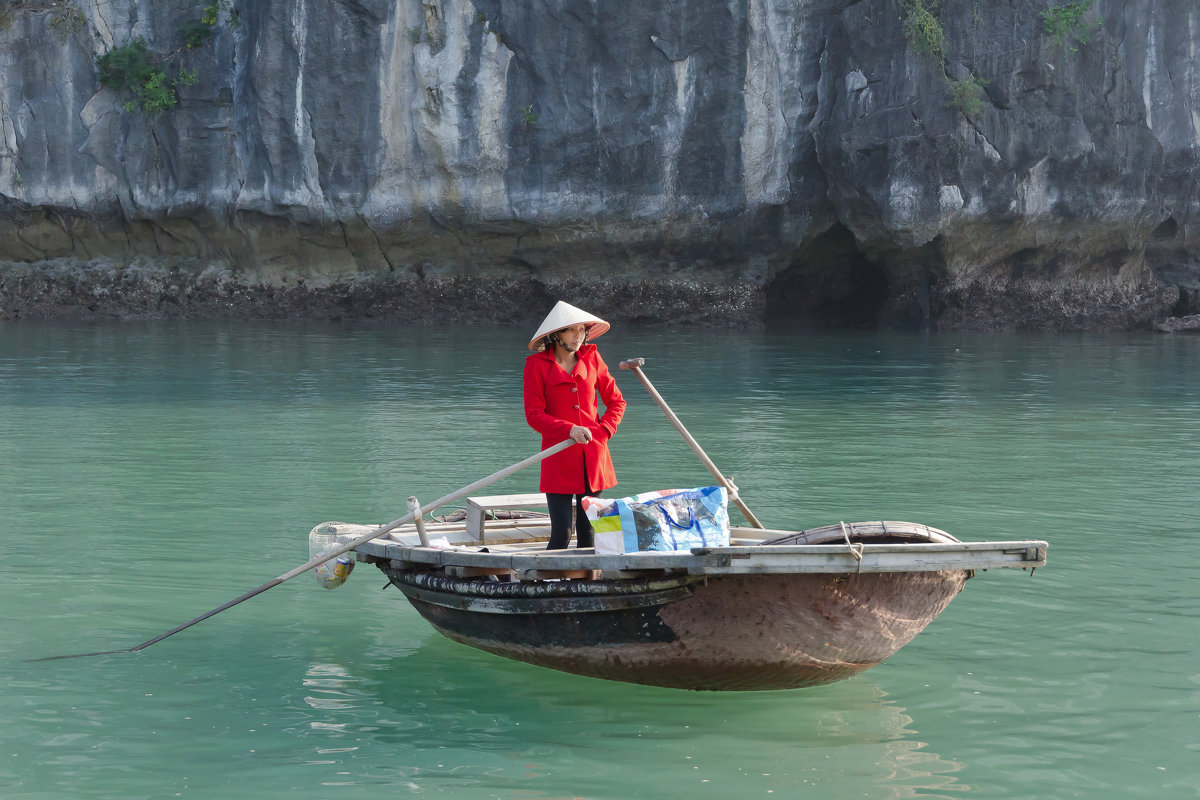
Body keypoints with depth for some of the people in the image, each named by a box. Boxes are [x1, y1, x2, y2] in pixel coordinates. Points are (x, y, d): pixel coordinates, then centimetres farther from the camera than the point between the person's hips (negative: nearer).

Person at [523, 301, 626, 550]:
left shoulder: (591, 357, 8)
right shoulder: (537, 364, -3)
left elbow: (616, 401, 13)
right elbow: (534, 415, -6)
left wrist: (603, 431, -3)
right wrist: (569, 430, -19)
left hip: (593, 457, 4)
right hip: (559, 460, -3)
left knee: (588, 533, 6)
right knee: (561, 535, -10)